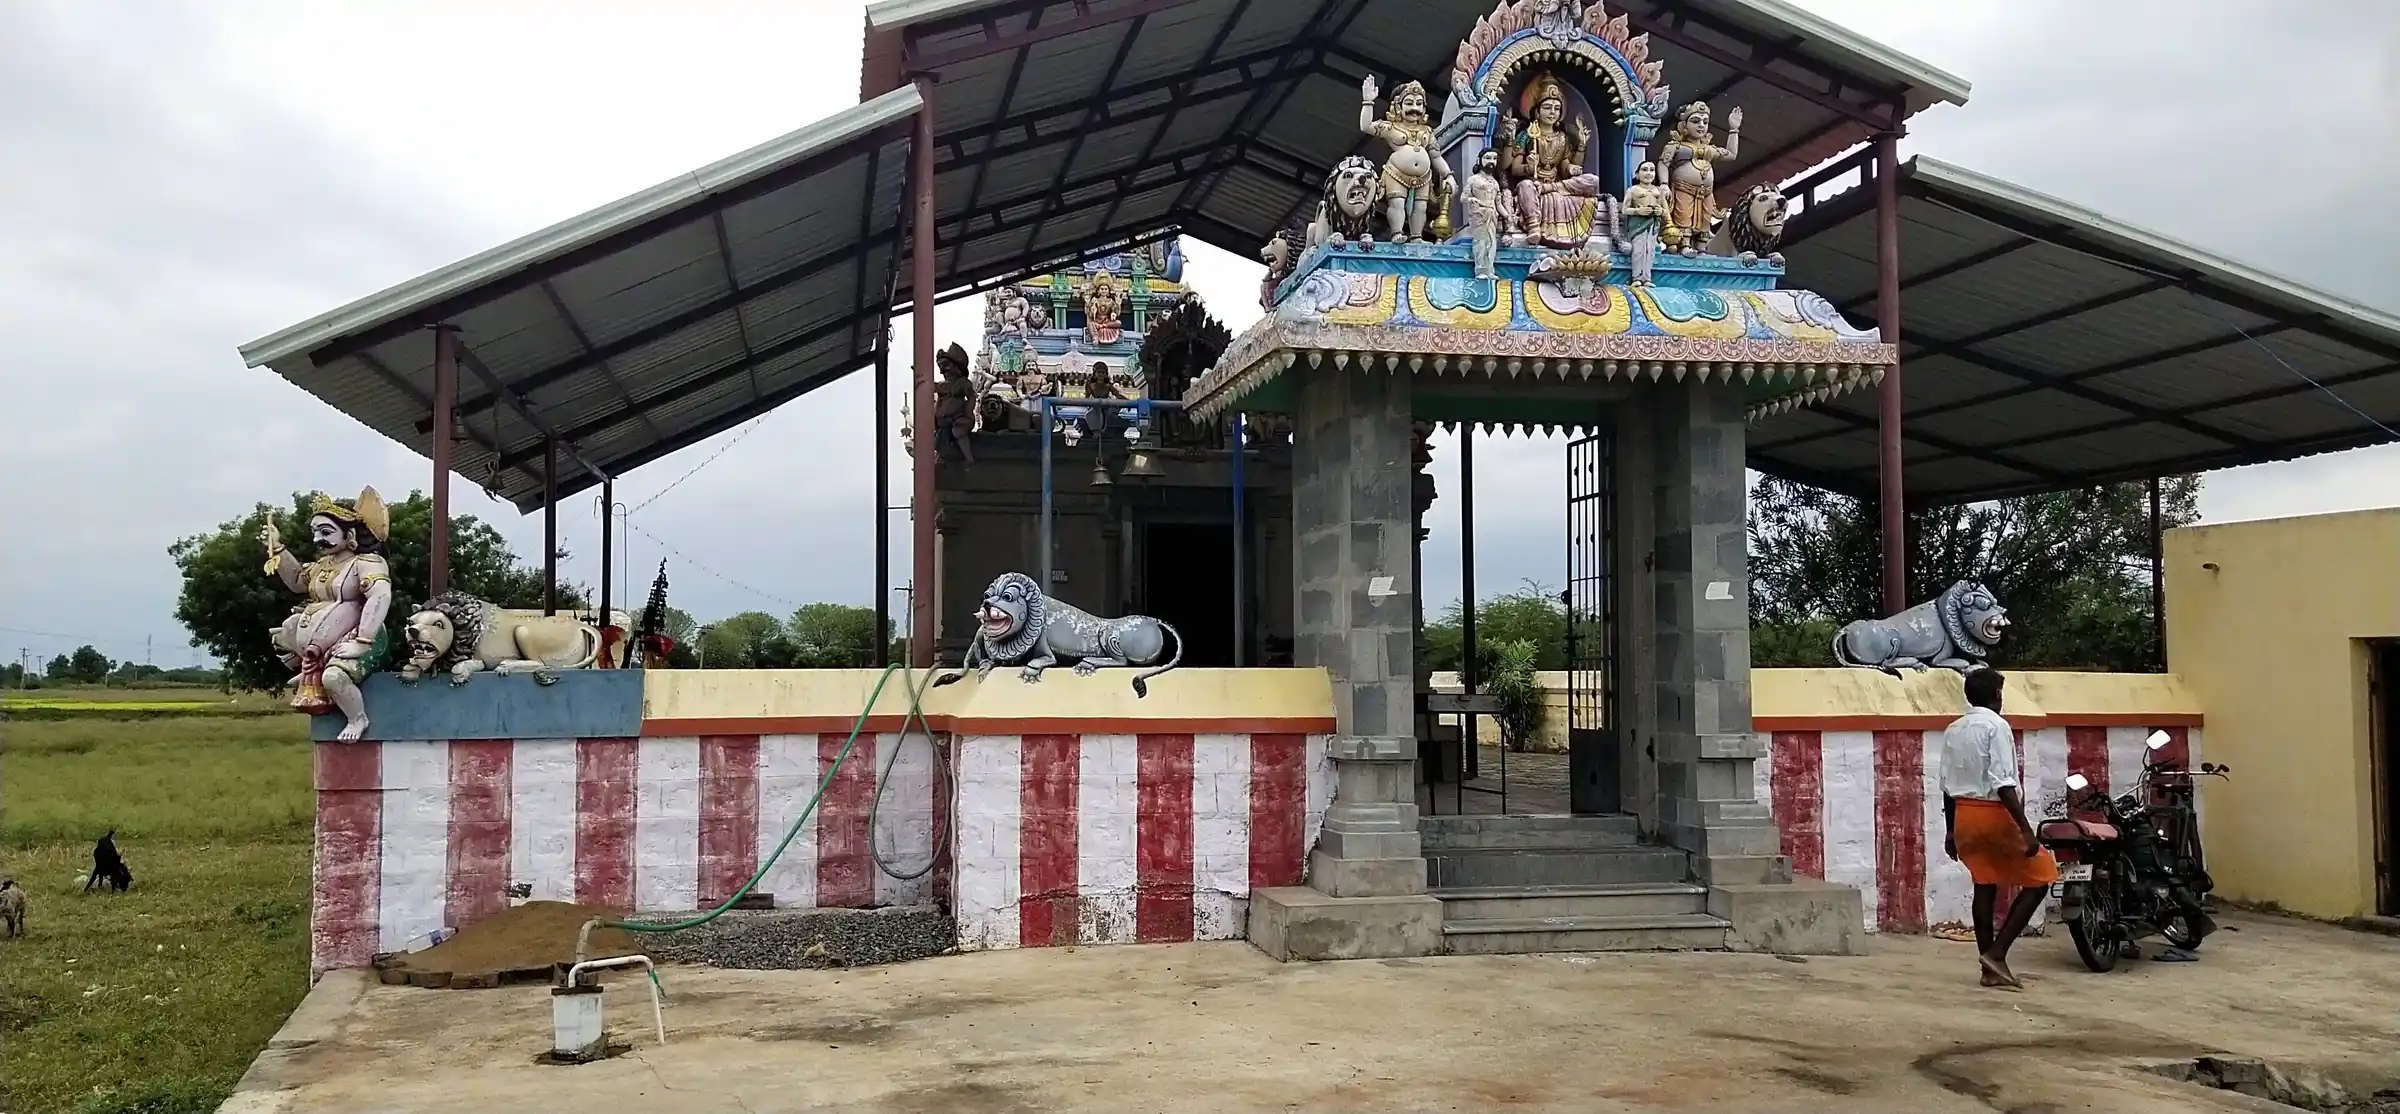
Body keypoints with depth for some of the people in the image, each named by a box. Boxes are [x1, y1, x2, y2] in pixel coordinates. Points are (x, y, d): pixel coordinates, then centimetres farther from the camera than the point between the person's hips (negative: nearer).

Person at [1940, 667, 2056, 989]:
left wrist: (1950, 829, 19)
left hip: (1964, 815, 7)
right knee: (2039, 879, 4)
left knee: (1985, 886, 12)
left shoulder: (1953, 731, 10)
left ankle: (1990, 968, 13)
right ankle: (1996, 953, -3)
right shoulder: (1996, 726, -12)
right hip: (1994, 814, -7)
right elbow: (2003, 784, -20)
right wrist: (2025, 828, -20)